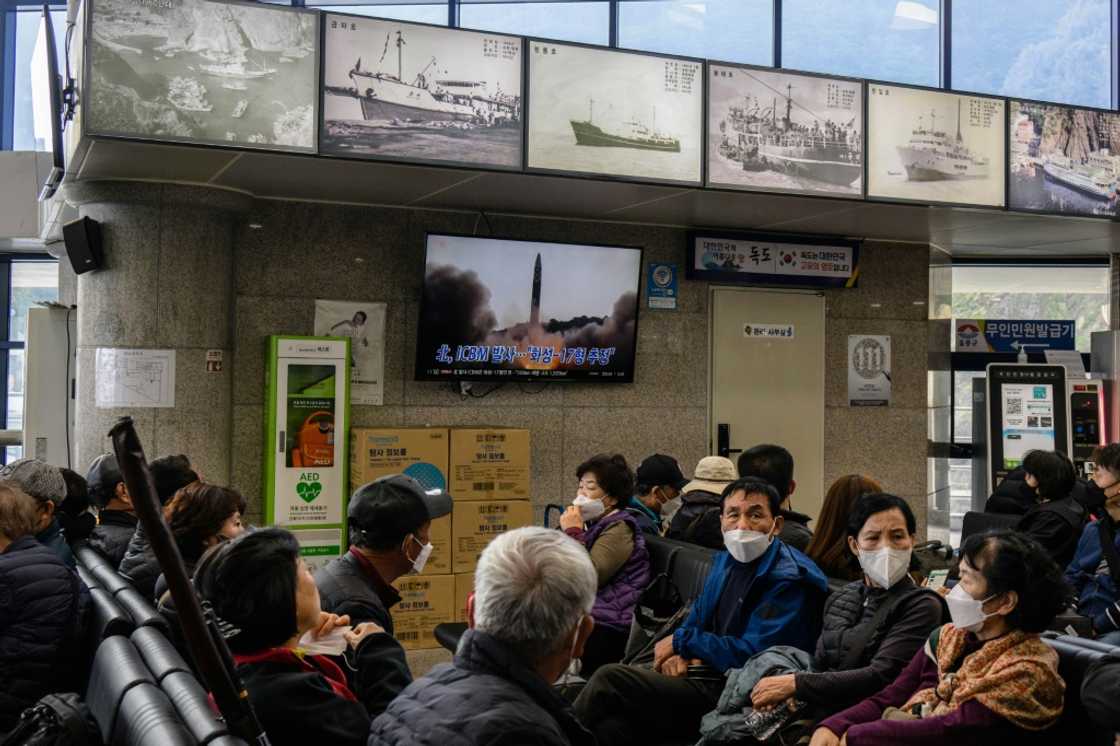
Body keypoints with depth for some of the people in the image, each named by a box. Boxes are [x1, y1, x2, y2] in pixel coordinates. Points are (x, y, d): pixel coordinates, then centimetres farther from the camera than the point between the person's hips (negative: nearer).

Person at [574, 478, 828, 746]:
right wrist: (680, 653, -1)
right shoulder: (726, 560, 16)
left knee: (610, 679, -19)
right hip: (705, 674, 8)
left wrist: (681, 642, -7)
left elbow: (753, 652, -18)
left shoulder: (789, 580, -12)